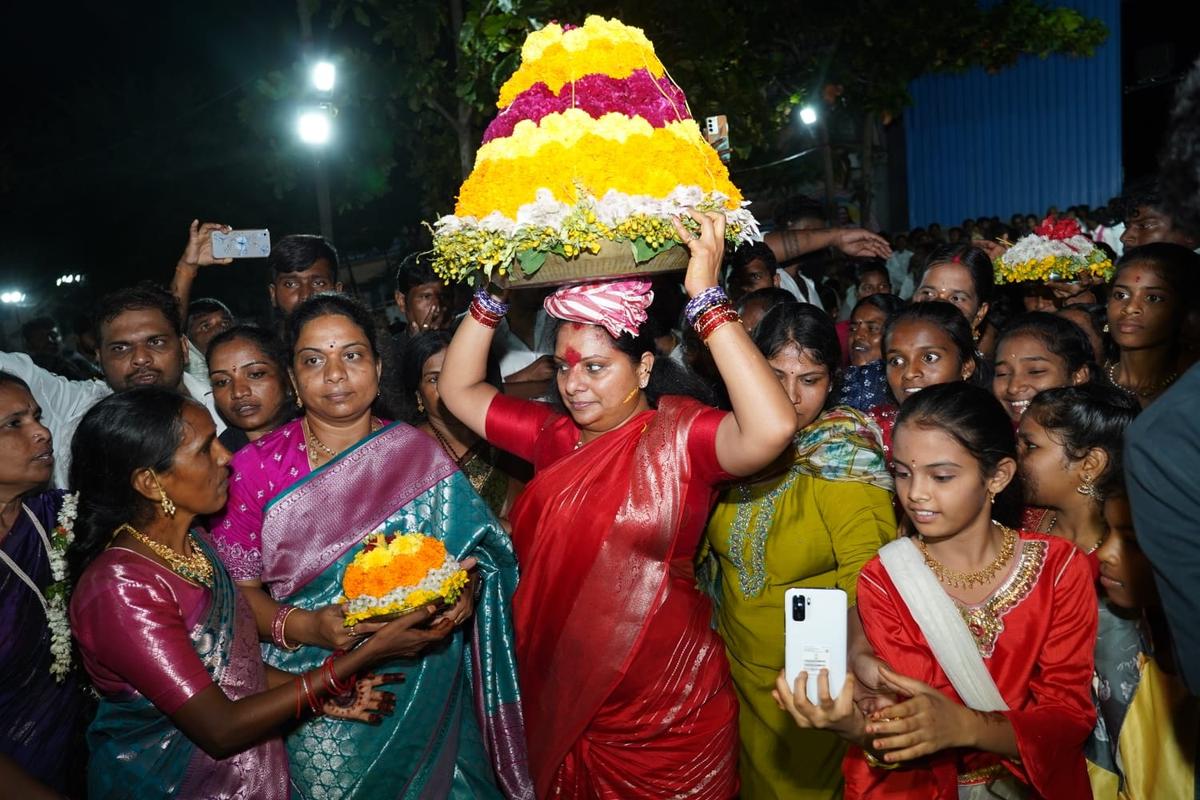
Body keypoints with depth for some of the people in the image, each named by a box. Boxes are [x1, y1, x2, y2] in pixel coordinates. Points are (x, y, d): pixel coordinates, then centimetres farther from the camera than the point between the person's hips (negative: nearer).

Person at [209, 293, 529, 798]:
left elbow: (475, 554, 0)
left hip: (419, 692, 1)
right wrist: (303, 627, -22)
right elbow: (239, 587, -5)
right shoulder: (256, 467, -7)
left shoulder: (419, 457, -5)